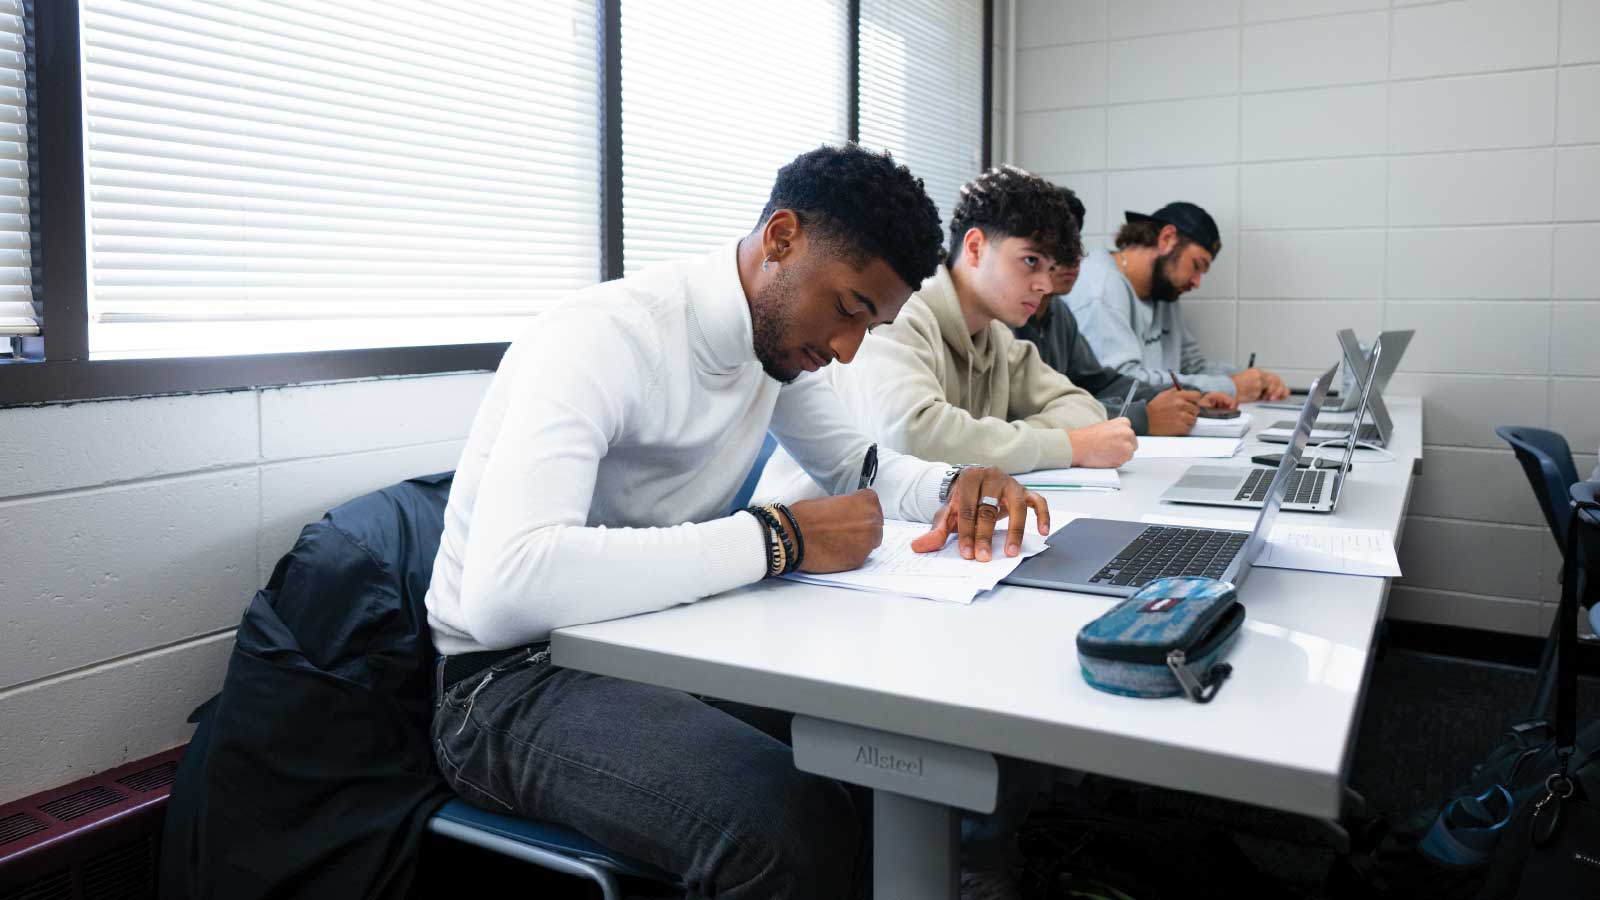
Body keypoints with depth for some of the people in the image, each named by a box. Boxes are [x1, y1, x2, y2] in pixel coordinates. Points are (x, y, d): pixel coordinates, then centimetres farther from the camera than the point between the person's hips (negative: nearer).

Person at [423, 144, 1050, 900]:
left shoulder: (777, 328, 0)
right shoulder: (603, 339, -26)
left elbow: (852, 466, 15)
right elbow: (506, 589, -39)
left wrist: (955, 487, -7)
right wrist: (777, 538, -35)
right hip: (518, 677, -7)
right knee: (795, 829, -32)